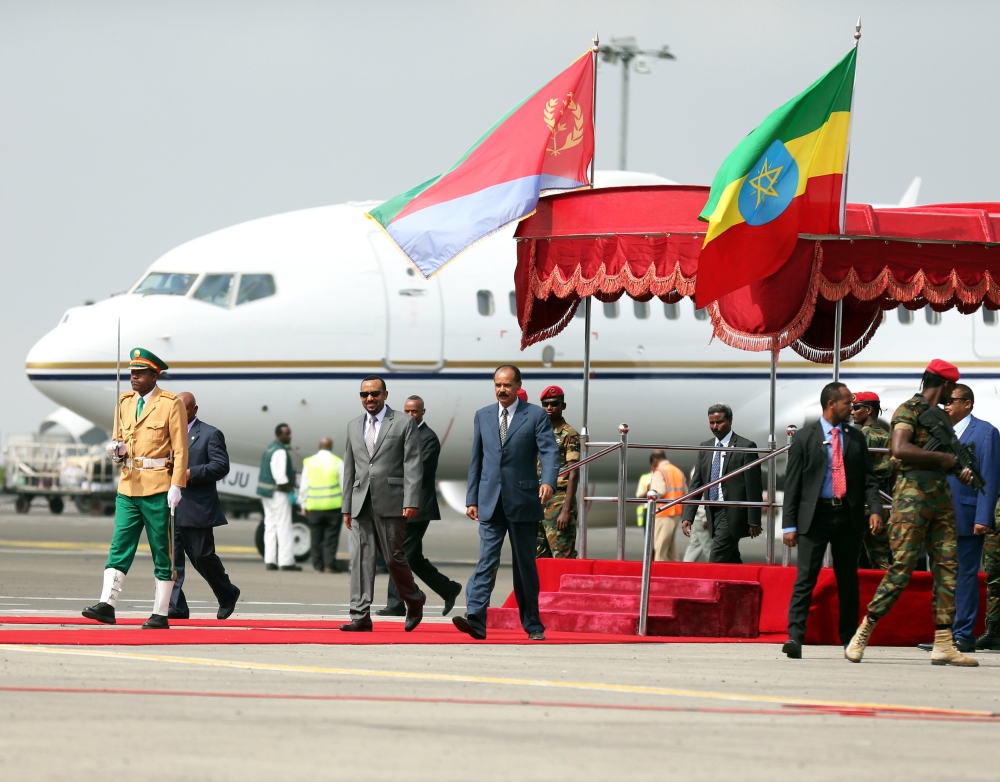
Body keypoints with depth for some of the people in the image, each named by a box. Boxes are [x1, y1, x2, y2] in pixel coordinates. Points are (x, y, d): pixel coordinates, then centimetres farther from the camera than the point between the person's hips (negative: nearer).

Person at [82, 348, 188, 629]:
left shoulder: (171, 403, -6)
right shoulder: (125, 401, 12)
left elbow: (180, 449, -8)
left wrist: (176, 487, -15)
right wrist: (116, 448, -2)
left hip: (158, 489, -5)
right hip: (128, 487, 5)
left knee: (162, 553, 1)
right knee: (119, 546, -3)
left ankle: (161, 614, 4)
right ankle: (107, 604, -9)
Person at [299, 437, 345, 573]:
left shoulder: (309, 463, 6)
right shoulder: (337, 462, -2)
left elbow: (303, 486, 7)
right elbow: (344, 485, -2)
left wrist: (304, 506, 12)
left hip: (314, 506, 2)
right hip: (334, 505, -2)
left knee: (316, 538, 8)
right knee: (331, 536, 0)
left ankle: (318, 565, 8)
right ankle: (330, 564, -6)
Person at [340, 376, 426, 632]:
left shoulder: (404, 424, 2)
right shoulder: (353, 427, 17)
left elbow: (413, 465, -4)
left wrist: (411, 502, -13)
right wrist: (347, 507, 15)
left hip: (390, 502, -4)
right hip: (361, 503, 4)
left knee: (394, 557, 0)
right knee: (361, 558, -3)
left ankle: (415, 601, 23)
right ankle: (360, 616, -6)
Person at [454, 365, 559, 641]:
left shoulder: (535, 416, 0)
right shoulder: (483, 416, 12)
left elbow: (550, 452, -10)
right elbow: (476, 460, 15)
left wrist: (548, 481, -29)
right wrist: (472, 499, 10)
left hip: (523, 501, -2)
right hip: (491, 502, 2)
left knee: (525, 564, 6)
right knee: (486, 560, -10)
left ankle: (533, 624, 15)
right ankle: (476, 619, -22)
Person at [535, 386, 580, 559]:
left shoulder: (569, 435, -5)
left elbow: (574, 475, -11)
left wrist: (566, 511, -18)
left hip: (559, 500, -8)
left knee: (563, 557, -10)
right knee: (538, 557, 8)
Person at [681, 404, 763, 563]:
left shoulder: (745, 447, -6)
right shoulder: (705, 448, 13)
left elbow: (754, 487, -7)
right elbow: (696, 484, 12)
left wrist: (754, 521, -10)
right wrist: (688, 516, 3)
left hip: (732, 514, -7)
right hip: (713, 513, 7)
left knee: (716, 562, -15)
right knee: (732, 562, 11)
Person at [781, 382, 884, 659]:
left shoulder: (855, 438, 12)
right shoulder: (805, 438, 2)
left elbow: (868, 478, 11)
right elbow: (792, 483, 1)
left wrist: (875, 509, -7)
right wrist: (790, 524, -4)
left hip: (848, 516, 3)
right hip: (815, 515, -3)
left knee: (848, 581, 8)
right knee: (805, 579, -10)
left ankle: (850, 639, 15)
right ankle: (795, 638, -15)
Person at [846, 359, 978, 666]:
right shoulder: (909, 411, -7)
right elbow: (900, 449, -25)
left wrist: (958, 470, 10)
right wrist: (941, 458, -20)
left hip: (941, 494, 8)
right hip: (913, 494, -8)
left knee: (947, 567, 2)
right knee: (901, 568, -10)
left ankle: (943, 644, 1)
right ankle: (864, 632, -1)